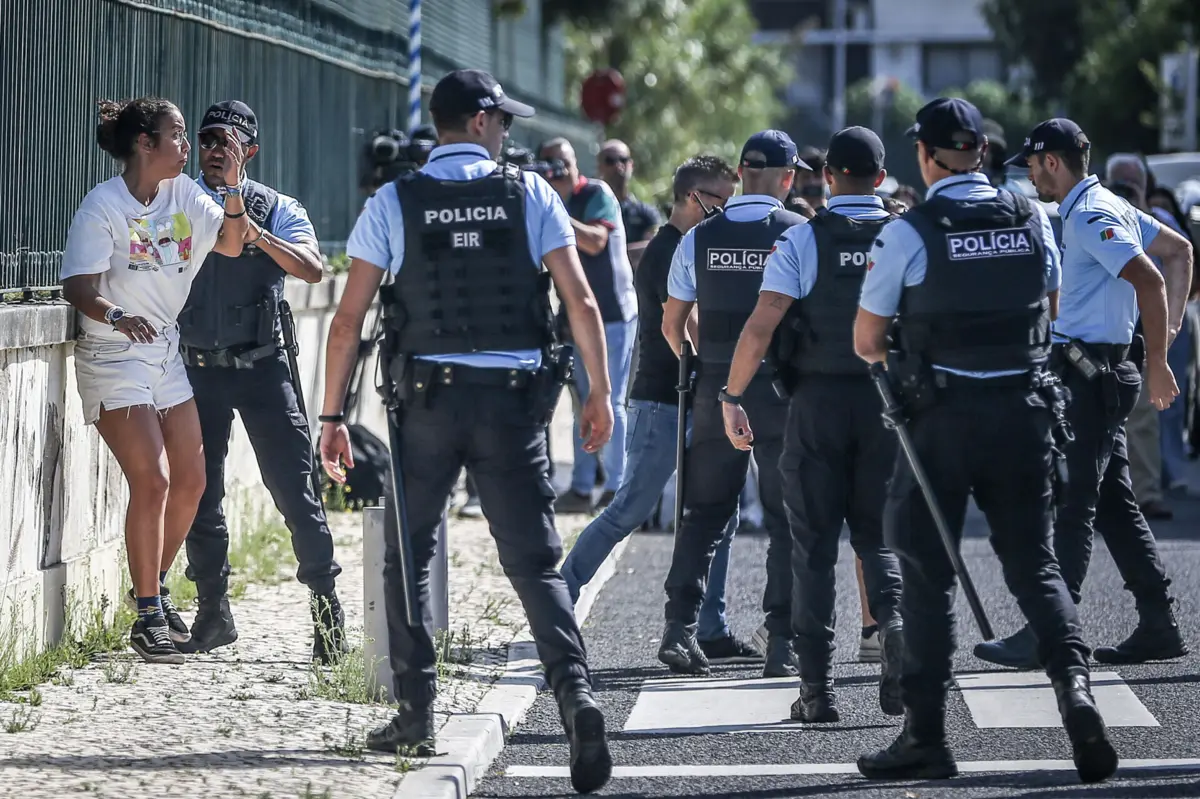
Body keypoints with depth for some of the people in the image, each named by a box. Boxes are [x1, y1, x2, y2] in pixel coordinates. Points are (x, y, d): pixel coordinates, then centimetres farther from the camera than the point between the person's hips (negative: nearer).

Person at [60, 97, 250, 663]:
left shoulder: (182, 194, 5)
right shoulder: (103, 205, -14)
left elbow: (230, 244, 6)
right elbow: (77, 287, -19)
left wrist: (233, 187, -9)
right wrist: (116, 315, -39)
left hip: (166, 351, 7)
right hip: (113, 356, -7)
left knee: (190, 481, 10)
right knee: (152, 481, -14)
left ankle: (155, 590, 29)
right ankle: (148, 617, -7)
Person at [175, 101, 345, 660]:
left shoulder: (276, 210, 2)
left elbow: (311, 269, -13)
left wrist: (256, 234, -24)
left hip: (262, 367, -2)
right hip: (199, 367, 2)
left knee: (294, 488, -7)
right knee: (200, 493, 6)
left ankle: (327, 609, -1)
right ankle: (213, 611, 16)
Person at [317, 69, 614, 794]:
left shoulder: (393, 204, 1)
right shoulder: (531, 194, 2)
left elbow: (348, 321, -1)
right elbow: (583, 303, -3)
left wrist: (333, 416, 5)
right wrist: (600, 394, 5)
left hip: (427, 399, 0)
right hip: (514, 402, 0)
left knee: (408, 556, 14)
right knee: (535, 560, 4)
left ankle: (416, 715, 12)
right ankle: (576, 691, -16)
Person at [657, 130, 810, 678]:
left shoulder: (699, 238, 3)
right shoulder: (801, 235, -6)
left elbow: (672, 325, 9)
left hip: (715, 390, 3)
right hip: (783, 388, -3)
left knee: (703, 514, 11)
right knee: (787, 520, 4)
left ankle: (680, 627, 1)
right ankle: (783, 643, 0)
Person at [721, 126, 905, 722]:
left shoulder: (800, 241, -5)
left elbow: (759, 330, -13)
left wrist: (731, 399, -4)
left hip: (817, 403, -2)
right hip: (887, 402, 2)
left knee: (814, 543, 5)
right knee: (878, 534, 14)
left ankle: (817, 689, 3)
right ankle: (894, 619, -16)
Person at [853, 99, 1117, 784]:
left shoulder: (907, 233, -10)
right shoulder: (1033, 220, 2)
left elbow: (866, 340, -2)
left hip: (943, 418, -3)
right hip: (1024, 410, 3)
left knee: (928, 573, 6)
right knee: (1034, 564, 11)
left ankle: (927, 737, 6)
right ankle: (1074, 683, -13)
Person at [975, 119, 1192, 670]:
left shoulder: (1090, 217, -15)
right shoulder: (1113, 207, 17)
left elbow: (1149, 280, -24)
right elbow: (1180, 251, 25)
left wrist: (1157, 363, -21)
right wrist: (1168, 329, 15)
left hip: (1089, 374, -10)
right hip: (1104, 369, 10)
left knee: (1070, 505, -9)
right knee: (1113, 502, 12)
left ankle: (1046, 635, -10)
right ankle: (1158, 628, 13)